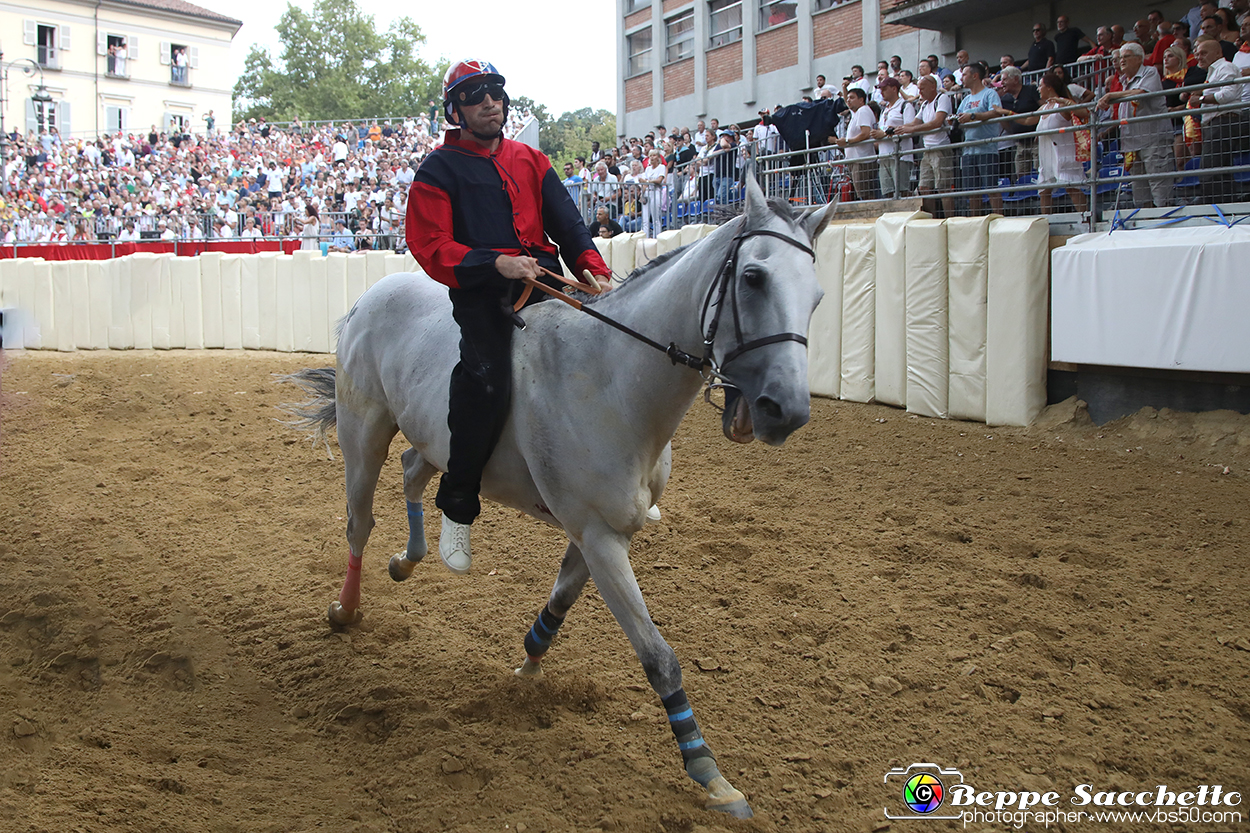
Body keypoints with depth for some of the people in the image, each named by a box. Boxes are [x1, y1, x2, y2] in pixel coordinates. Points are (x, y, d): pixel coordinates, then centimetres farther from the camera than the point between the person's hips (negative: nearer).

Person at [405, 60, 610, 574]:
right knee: (487, 381, -29)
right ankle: (457, 508, -13)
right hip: (481, 289, -5)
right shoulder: (439, 170, 6)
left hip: (543, 278, 5)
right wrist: (496, 263, -21)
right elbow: (431, 246, -6)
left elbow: (567, 224, 14)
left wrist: (593, 270, -7)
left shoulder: (530, 161, 22)